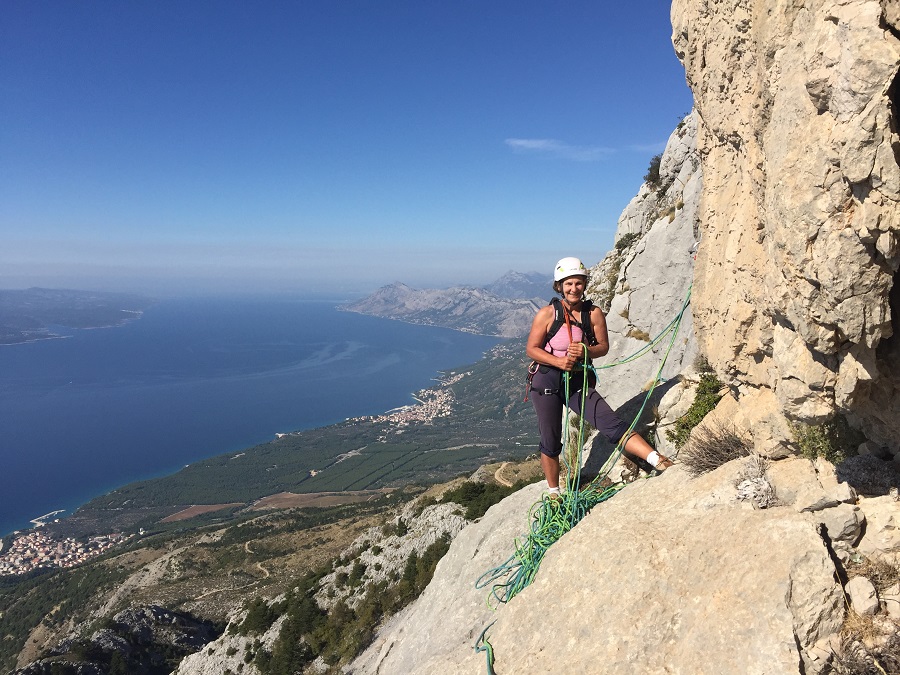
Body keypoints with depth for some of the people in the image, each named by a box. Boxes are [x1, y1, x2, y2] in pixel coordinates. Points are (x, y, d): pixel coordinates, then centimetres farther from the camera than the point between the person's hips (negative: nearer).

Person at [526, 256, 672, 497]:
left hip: (578, 381, 2)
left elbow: (603, 347, 5)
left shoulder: (594, 313, -2)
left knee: (611, 422, -13)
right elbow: (531, 349, -7)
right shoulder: (547, 314, -10)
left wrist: (586, 351, -18)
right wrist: (558, 361, -21)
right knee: (550, 441, 9)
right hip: (547, 381, -2)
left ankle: (657, 460, -16)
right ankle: (553, 493, 26)